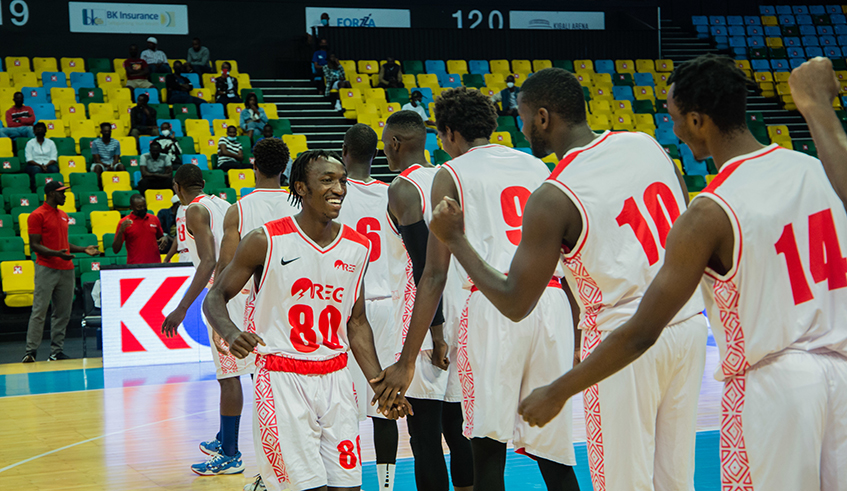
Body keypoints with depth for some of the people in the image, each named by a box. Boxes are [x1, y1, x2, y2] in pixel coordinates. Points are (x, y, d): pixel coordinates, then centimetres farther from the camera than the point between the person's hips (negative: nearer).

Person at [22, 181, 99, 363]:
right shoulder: (37, 216, -5)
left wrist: (84, 250, 14)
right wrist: (57, 253, -23)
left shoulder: (63, 215, 18)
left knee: (63, 313, 5)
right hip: (46, 270, -7)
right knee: (39, 311, -8)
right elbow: (34, 245, -10)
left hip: (66, 269, 7)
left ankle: (57, 352, 10)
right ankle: (31, 351, -5)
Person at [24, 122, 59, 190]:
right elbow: (29, 159, -1)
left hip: (48, 164, 1)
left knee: (54, 169, -33)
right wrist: (40, 165, -17)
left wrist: (46, 166, -16)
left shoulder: (50, 142, 15)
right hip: (34, 165, -1)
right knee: (36, 169, -37)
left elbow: (53, 158, 5)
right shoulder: (30, 143, 10)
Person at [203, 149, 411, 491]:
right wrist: (231, 333, -22)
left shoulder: (358, 248, 6)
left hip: (335, 380, 5)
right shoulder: (266, 241, -9)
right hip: (282, 381, -5)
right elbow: (215, 298, -1)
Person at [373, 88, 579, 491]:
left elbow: (435, 274, -3)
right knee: (553, 453, 12)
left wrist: (407, 362, -3)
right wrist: (575, 340, 27)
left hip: (494, 304, -5)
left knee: (488, 450, 3)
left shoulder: (451, 175, 5)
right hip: (552, 303, 5)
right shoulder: (537, 166, 20)